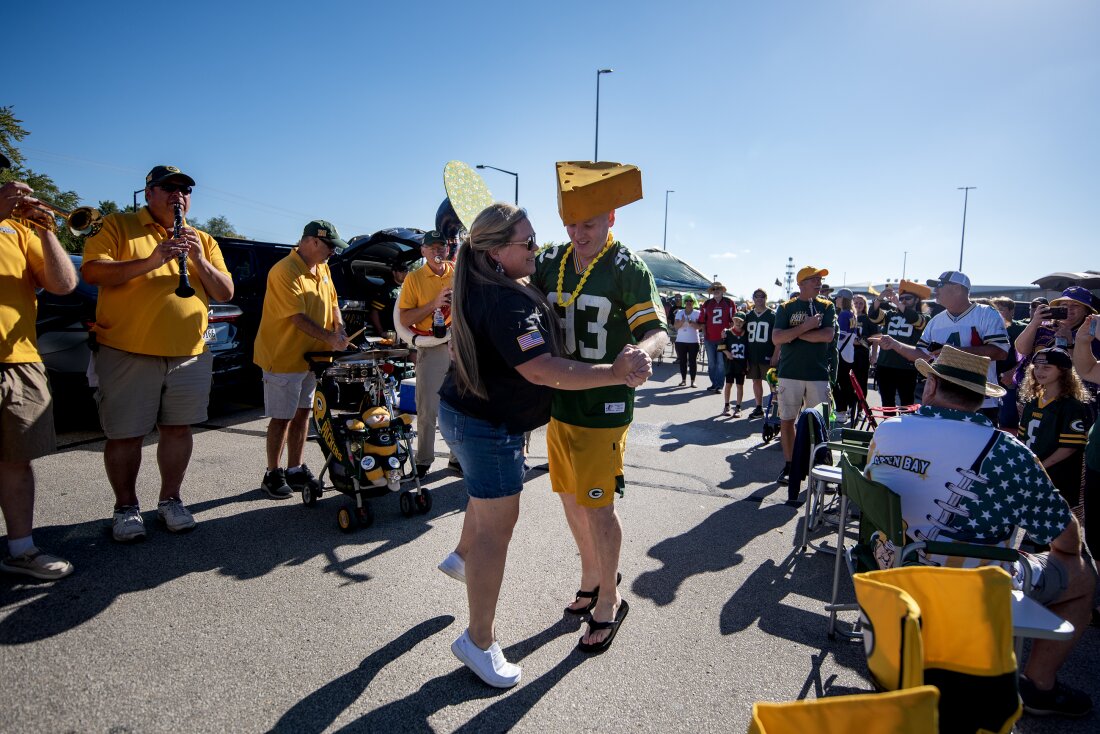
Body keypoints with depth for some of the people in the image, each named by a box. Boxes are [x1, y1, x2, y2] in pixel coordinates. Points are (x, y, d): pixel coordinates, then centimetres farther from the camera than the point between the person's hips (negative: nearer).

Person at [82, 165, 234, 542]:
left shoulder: (203, 240, 15)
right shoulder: (117, 226, 5)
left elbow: (226, 293, 8)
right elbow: (92, 272, -10)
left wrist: (200, 260, -8)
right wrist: (149, 261, -21)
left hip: (190, 355, 3)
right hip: (127, 353, -3)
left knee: (178, 429, 9)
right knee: (125, 435, 3)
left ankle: (170, 499, 23)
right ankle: (126, 506, 19)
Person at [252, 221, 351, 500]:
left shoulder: (322, 268, 9)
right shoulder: (285, 271, -18)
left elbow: (332, 302, 15)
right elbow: (298, 317, -23)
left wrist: (340, 329, -1)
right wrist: (329, 338, -26)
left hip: (311, 356, 8)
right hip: (284, 357, -8)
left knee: (302, 413, 13)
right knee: (282, 417, 1)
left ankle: (296, 470, 23)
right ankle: (273, 475, 14)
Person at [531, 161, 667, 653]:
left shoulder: (628, 270, -12)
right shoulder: (551, 263, 5)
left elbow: (658, 330, -16)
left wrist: (641, 350, -40)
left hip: (604, 408, -6)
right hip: (560, 401, 6)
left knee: (597, 506, 0)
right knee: (571, 498, 17)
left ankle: (608, 602, 22)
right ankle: (592, 577, 40)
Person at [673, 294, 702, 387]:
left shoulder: (697, 313, 0)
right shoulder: (679, 313, 7)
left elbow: (699, 326, -10)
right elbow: (675, 326, -1)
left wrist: (690, 322, -25)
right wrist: (682, 322, -20)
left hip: (693, 341, -2)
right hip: (681, 341, 2)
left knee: (693, 361, 1)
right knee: (682, 360, 5)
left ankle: (693, 380, 6)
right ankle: (683, 380, 13)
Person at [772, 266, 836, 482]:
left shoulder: (827, 307, 6)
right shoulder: (786, 308, 3)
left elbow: (828, 335, -12)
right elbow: (776, 338, -10)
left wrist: (794, 333, -11)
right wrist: (805, 326, -17)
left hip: (819, 373, 0)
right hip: (790, 373, 0)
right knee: (787, 420, 7)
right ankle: (788, 465, 20)